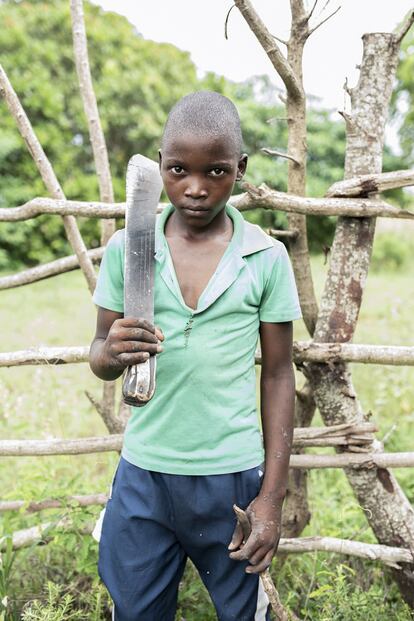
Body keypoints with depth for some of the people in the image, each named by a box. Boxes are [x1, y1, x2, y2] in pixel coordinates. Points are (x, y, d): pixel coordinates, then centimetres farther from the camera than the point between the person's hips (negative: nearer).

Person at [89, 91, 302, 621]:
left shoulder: (267, 257, -5)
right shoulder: (125, 249, -3)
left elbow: (278, 374, 1)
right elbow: (99, 358, 5)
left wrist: (272, 496, -2)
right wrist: (112, 354, -20)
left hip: (233, 477, -1)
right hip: (143, 476, 1)